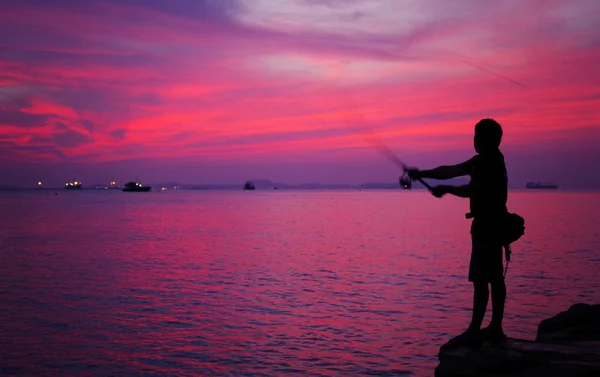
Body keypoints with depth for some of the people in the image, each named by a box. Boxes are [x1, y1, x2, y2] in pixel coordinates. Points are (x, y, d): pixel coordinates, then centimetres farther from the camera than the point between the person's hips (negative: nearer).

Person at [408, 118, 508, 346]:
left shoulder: (490, 162, -14)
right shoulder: (488, 161, 16)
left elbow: (471, 189, -21)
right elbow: (451, 171, 16)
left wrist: (446, 189, -7)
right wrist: (422, 174, 12)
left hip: (486, 227, -10)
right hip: (492, 226, 10)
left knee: (480, 279, -9)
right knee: (494, 277, 10)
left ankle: (474, 331, -8)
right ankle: (495, 328, 15)